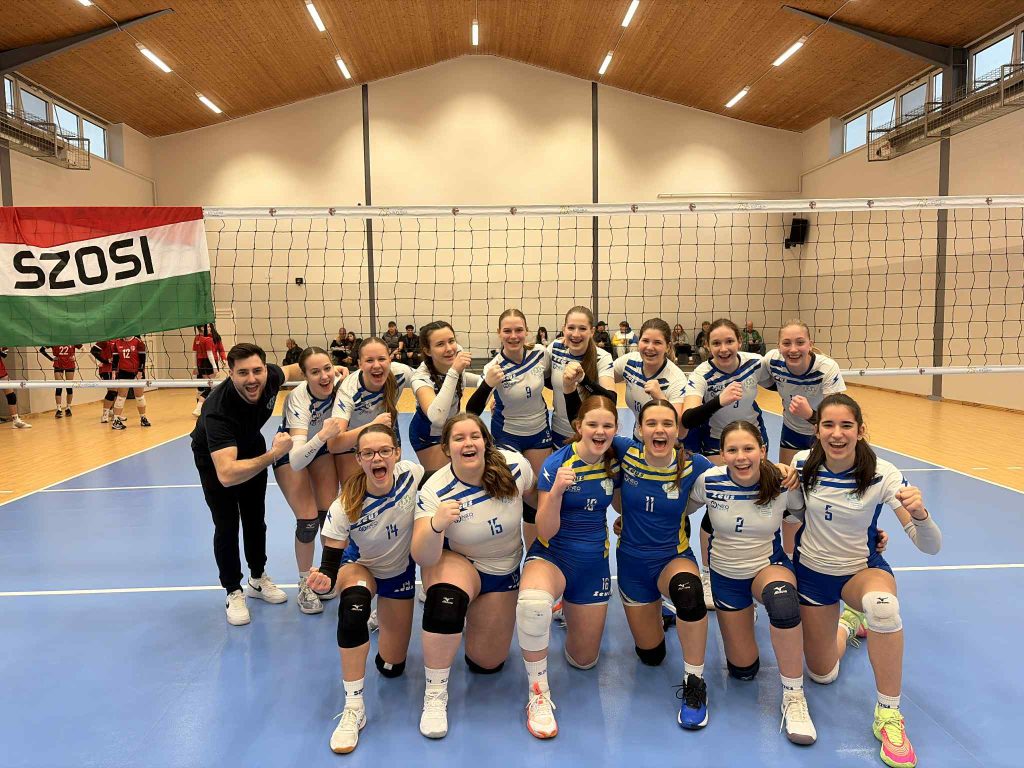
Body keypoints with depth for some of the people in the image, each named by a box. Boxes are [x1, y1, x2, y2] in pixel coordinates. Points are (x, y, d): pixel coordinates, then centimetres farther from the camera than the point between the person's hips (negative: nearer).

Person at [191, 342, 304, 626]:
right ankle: (233, 593, 17)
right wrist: (274, 454, -56)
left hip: (251, 448, 5)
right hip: (214, 459, -5)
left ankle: (258, 578, 36)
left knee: (256, 518, 15)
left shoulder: (269, 377, -31)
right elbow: (226, 475, -55)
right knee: (227, 526, -5)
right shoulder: (218, 410, -46)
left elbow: (290, 370, -2)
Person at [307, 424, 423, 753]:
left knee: (391, 667, 7)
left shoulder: (413, 475, -29)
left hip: (401, 571, 2)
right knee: (353, 607, -40)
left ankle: (382, 616, 41)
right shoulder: (344, 507, -32)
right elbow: (331, 562, -28)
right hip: (359, 566, -2)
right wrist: (324, 580, -48)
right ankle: (353, 708, -23)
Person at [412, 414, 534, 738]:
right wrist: (435, 526, -52)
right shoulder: (434, 490, -27)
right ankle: (435, 695, -20)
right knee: (446, 597, -39)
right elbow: (423, 558, -34)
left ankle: (474, 617, 40)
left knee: (485, 664, 7)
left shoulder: (515, 467, -23)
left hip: (505, 571, 3)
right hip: (456, 562, -2)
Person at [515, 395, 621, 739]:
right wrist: (556, 492, -35)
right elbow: (546, 532, -20)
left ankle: (569, 607, 46)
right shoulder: (557, 463, -18)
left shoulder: (614, 462, -5)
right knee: (533, 603, -41)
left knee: (583, 661, 15)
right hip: (552, 555, -4)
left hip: (594, 562, 4)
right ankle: (538, 694, -19)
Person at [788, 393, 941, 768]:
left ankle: (889, 715, -20)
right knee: (822, 675, 12)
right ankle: (846, 624, 46)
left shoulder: (883, 475, -22)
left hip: (862, 569, -2)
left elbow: (930, 546, -27)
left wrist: (919, 513, -48)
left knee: (882, 604, -41)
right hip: (811, 570, 2)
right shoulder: (802, 464, -16)